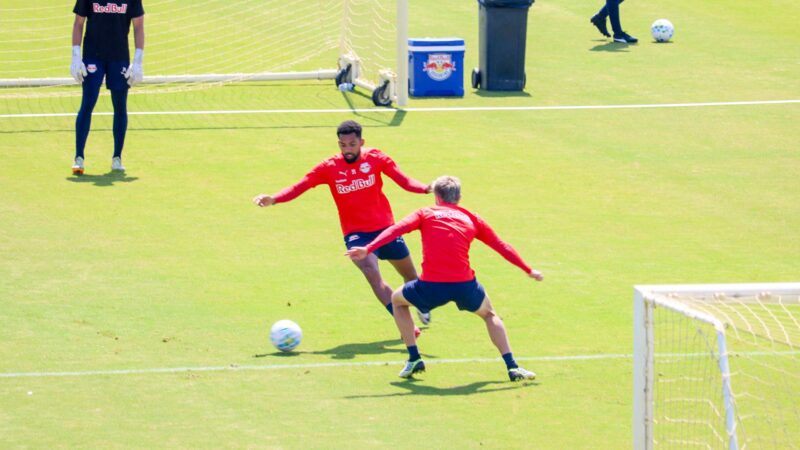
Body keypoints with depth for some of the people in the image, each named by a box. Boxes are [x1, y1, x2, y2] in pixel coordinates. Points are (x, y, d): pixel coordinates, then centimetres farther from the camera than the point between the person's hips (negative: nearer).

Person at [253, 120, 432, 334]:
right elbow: (299, 187, -14)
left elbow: (404, 181, -6)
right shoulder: (329, 167, -10)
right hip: (356, 234, -2)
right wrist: (273, 199, -30)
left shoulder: (376, 158, -8)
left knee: (410, 275, 17)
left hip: (386, 228, 2)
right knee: (372, 274, -25)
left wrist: (426, 188, -24)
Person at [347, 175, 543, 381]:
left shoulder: (425, 213, 14)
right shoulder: (472, 219, 18)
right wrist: (529, 270, 33)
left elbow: (396, 230, -1)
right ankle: (512, 367, 16)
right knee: (489, 314, 31)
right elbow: (502, 247, 23)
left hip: (431, 286, -2)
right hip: (464, 285, 2)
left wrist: (368, 249, -10)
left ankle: (414, 359, 23)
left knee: (397, 299, 29)